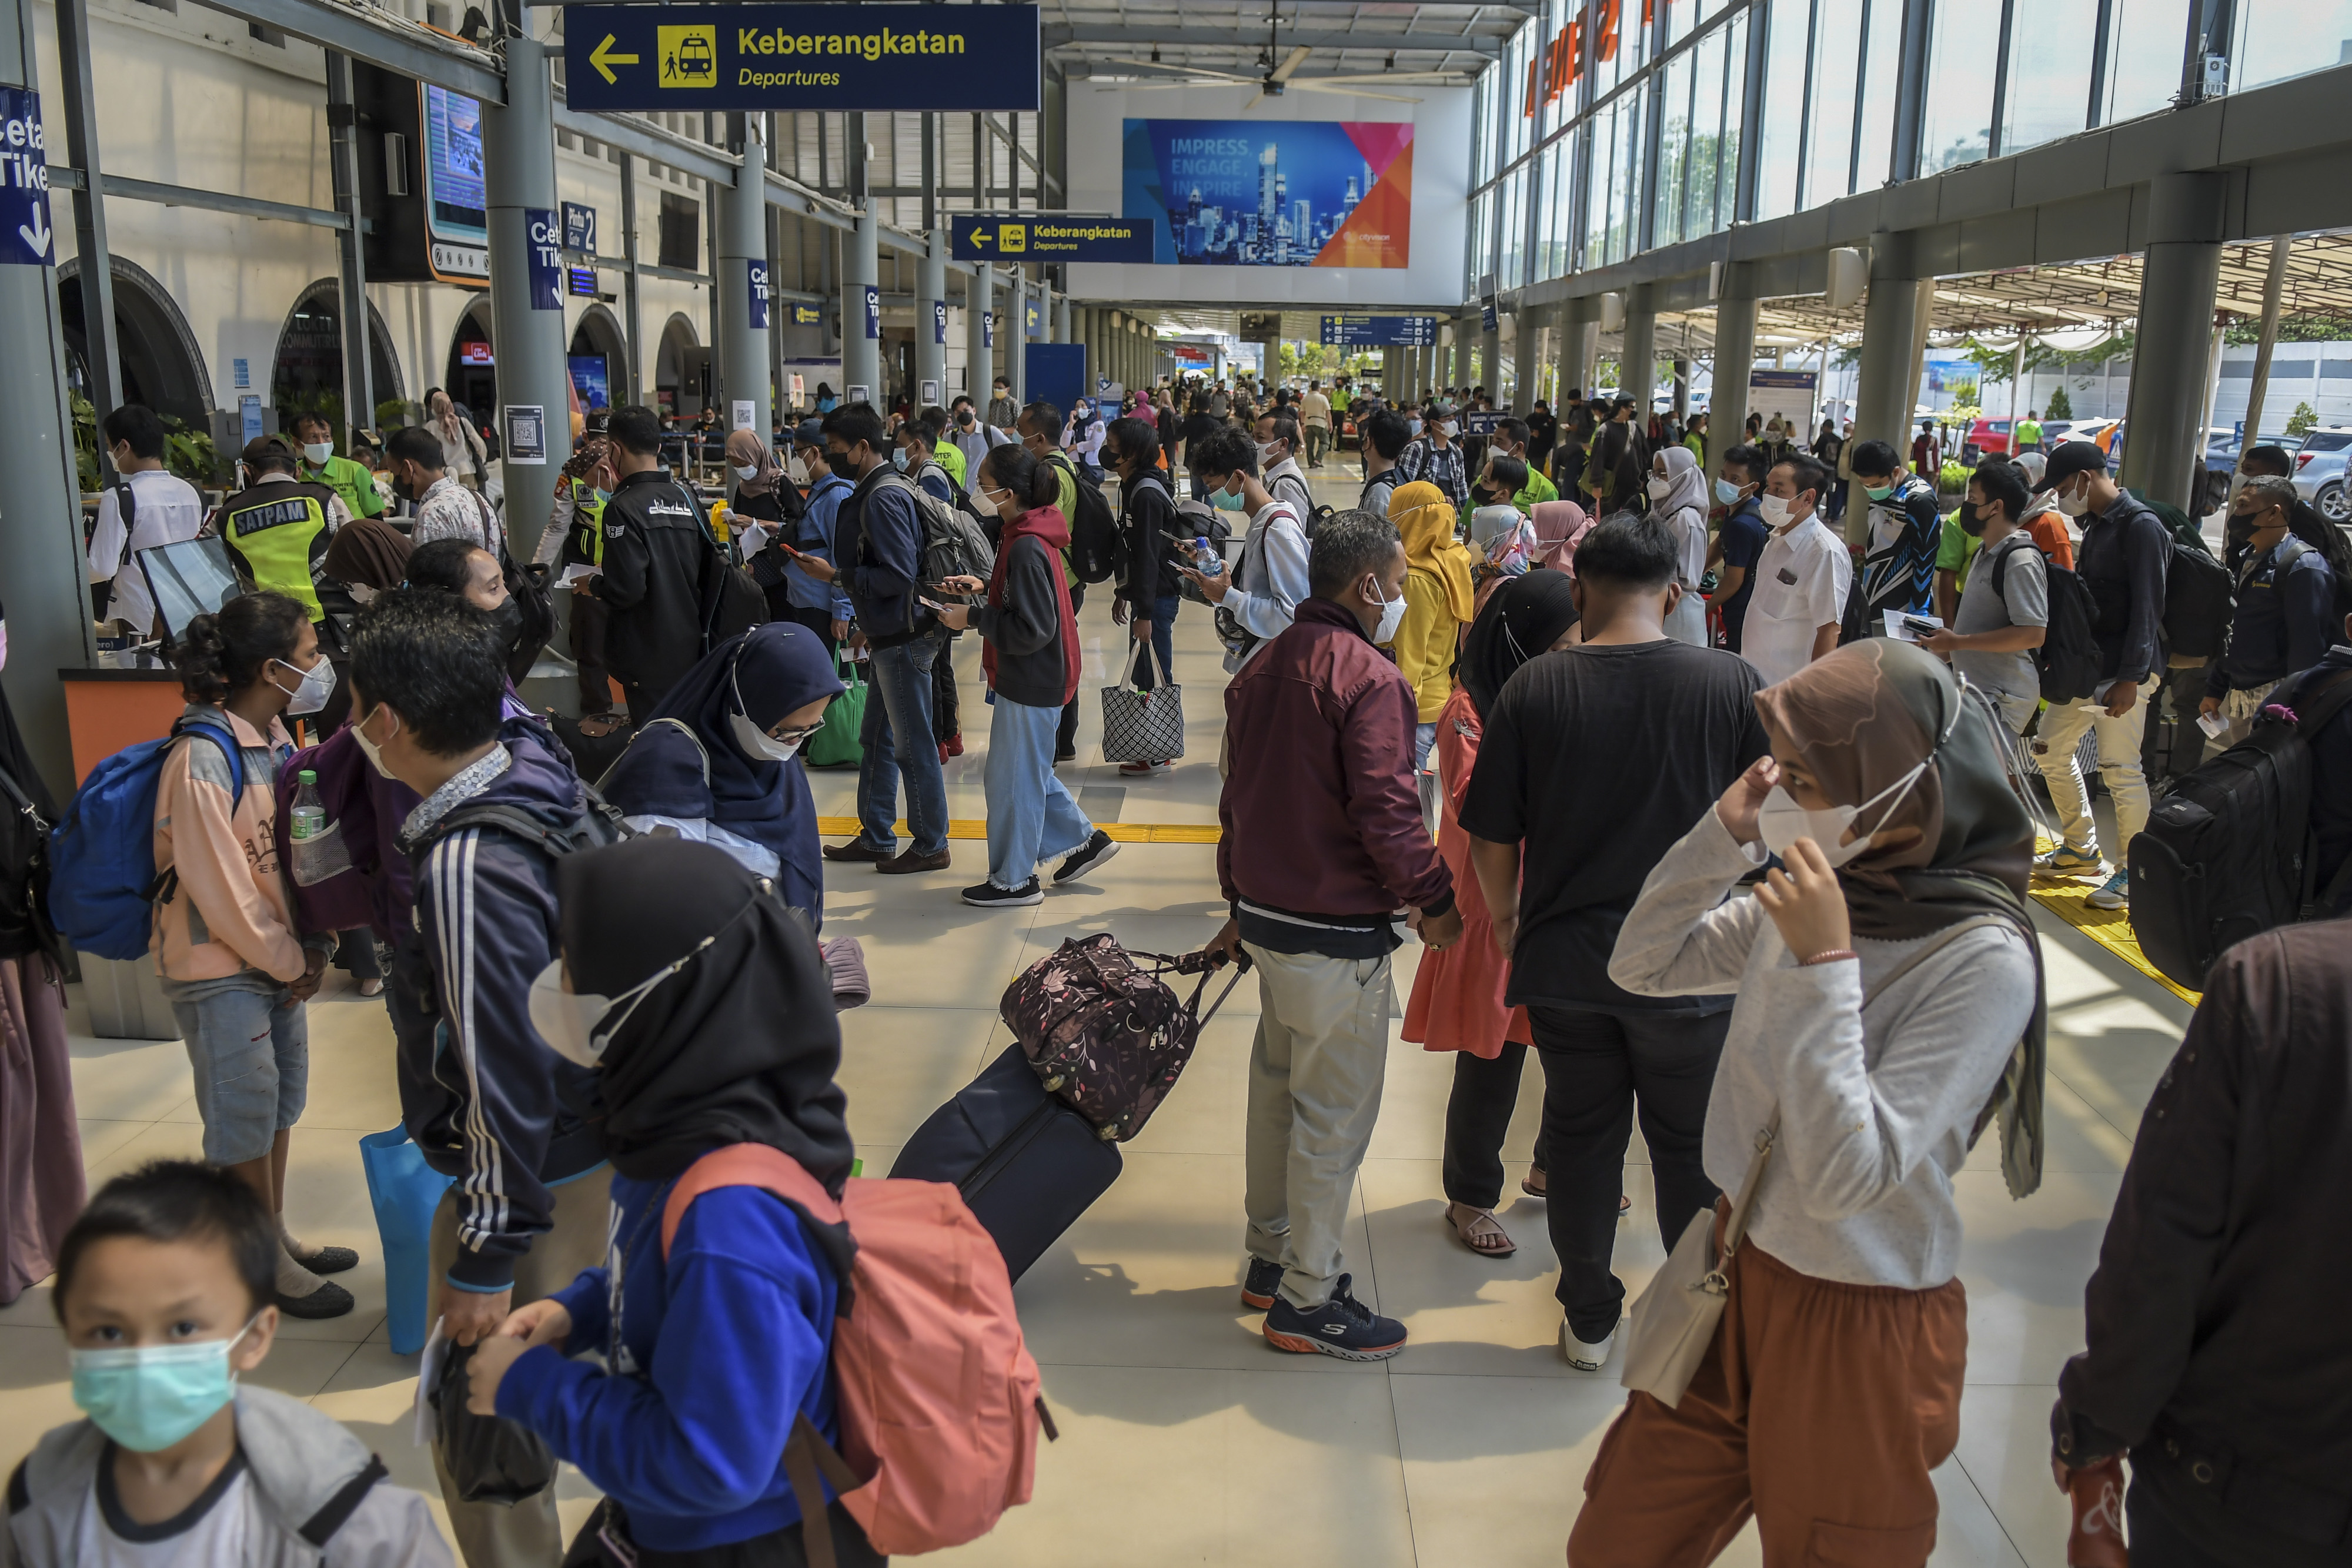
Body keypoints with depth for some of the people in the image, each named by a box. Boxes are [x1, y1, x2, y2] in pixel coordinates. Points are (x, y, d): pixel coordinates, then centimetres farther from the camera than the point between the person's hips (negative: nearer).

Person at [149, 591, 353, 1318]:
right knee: (245, 1116, 5)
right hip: (220, 967, -8)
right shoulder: (202, 761, -23)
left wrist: (315, 944, 1)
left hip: (278, 958, 8)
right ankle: (268, 1264, 19)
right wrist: (291, 961, -11)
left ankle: (278, 1235, 35)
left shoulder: (277, 739, 2)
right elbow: (221, 887, -20)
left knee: (281, 1098, 18)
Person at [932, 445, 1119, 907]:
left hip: (1031, 682, -10)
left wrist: (973, 618, -18)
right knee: (1029, 770, 23)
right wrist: (983, 586, 6)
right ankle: (1083, 839, 32)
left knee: (1014, 779, 4)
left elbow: (1032, 629, -26)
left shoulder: (1027, 548, -25)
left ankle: (1015, 880, 17)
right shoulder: (1028, 533, 5)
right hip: (1033, 678, 10)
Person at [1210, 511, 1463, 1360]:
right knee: (1333, 1114, 2)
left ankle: (1270, 1258, 33)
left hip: (1266, 914, 9)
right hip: (1335, 933, -9)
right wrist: (1434, 902, -11)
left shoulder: (1264, 665, 11)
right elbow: (1385, 811, -24)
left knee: (1277, 1090, 19)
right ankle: (1306, 1301, 13)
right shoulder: (1367, 677, -18)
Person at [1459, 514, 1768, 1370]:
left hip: (1564, 960, 1)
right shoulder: (1732, 683, -10)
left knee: (1581, 1136, 17)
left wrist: (1506, 923, 12)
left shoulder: (1532, 690, -9)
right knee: (1691, 1149, 17)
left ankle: (1589, 1319, 31)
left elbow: (1491, 842, -5)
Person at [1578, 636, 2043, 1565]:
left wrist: (1823, 965, -31)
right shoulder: (1813, 893, -6)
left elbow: (1847, 1177, -28)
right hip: (1740, 1277, 6)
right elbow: (1642, 966, 4)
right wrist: (1723, 835, -9)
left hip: (1860, 1329, -6)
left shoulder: (1983, 961, -24)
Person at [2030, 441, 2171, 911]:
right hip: (2085, 663, 10)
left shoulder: (2140, 526, -13)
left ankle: (2133, 872, 3)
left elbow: (2147, 609, -18)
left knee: (2120, 767, -8)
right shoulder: (2095, 524, 14)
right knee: (2050, 749, 14)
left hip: (2123, 669, -10)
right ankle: (2081, 849, 26)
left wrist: (2131, 678, -23)